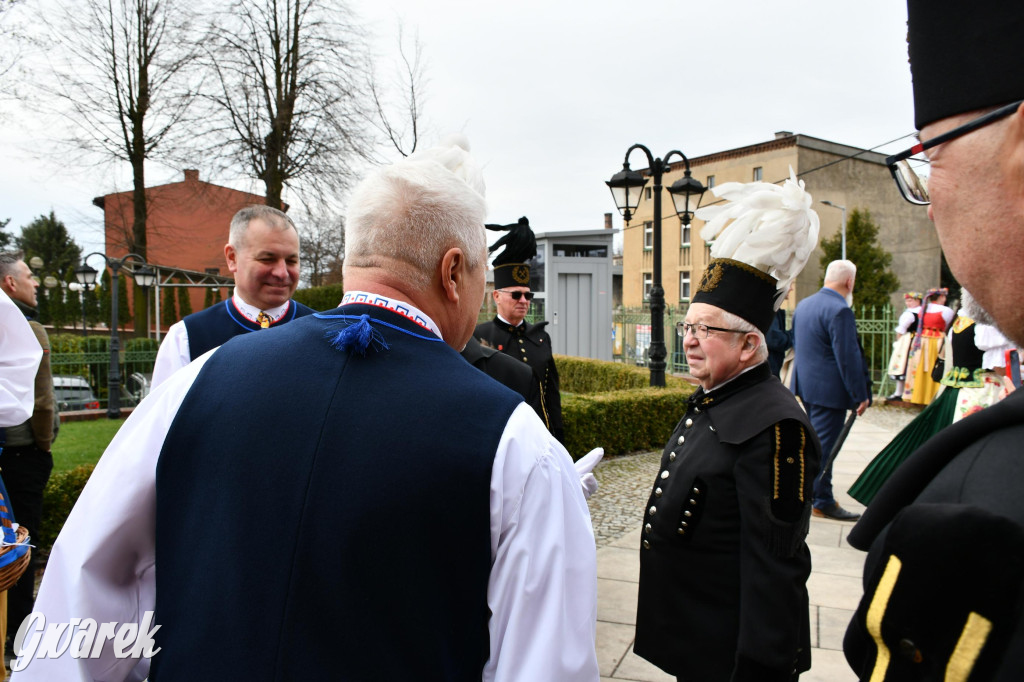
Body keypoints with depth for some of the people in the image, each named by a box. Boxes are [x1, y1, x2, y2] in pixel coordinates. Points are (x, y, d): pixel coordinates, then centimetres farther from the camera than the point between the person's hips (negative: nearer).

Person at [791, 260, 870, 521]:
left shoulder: (803, 305, 9)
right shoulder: (839, 310, -19)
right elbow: (848, 357, -20)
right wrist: (860, 395, -15)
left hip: (805, 384, 9)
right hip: (829, 389, -9)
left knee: (814, 439, 20)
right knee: (824, 444, -1)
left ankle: (813, 492, 31)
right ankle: (822, 501, 8)